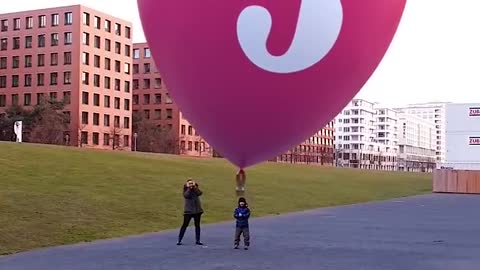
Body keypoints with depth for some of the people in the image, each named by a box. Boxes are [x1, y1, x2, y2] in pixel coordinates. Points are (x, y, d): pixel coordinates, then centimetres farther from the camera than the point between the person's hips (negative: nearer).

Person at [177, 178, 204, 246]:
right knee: (185, 225, -4)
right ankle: (179, 240, 0)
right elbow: (186, 195, -23)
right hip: (188, 211, -3)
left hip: (197, 210, 3)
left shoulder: (196, 189, 4)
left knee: (197, 225, 8)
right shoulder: (186, 190, -1)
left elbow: (200, 193, -18)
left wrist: (194, 187, -20)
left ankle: (197, 240, 16)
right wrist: (189, 188, -20)